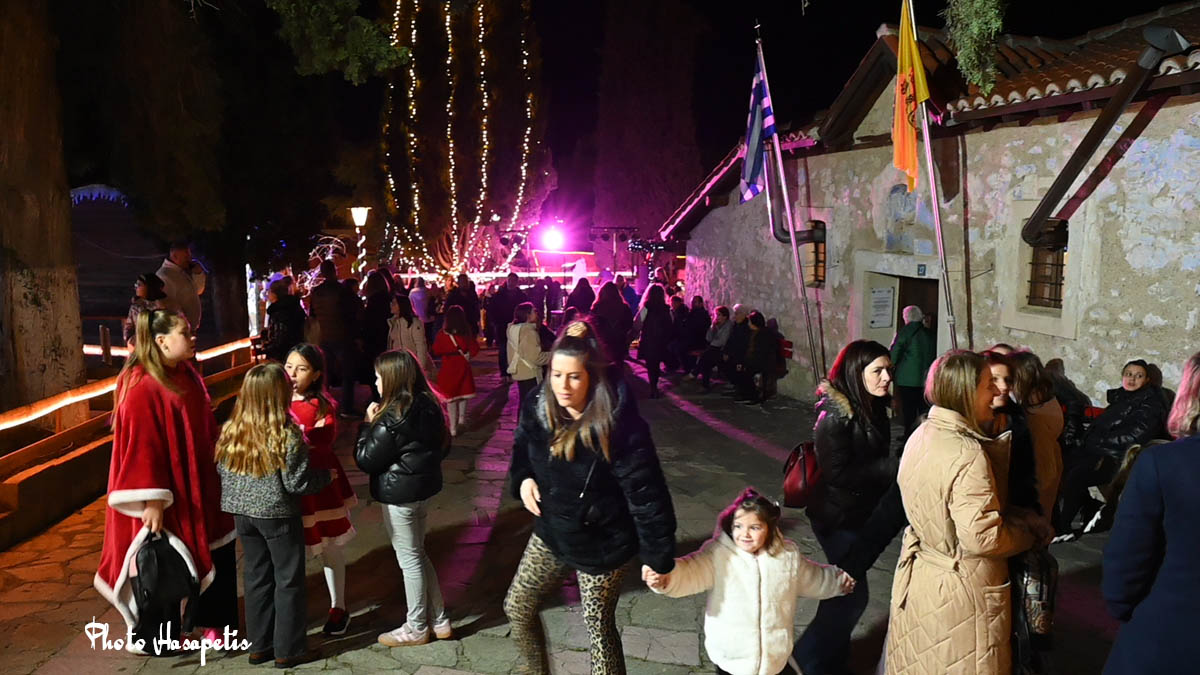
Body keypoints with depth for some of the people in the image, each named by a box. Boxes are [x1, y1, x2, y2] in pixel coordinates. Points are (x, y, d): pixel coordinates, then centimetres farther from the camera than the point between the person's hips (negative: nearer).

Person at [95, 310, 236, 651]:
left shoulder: (187, 374, 5)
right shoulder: (142, 387, -20)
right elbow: (141, 446, -22)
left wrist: (220, 466, 20)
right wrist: (152, 501, -23)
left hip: (199, 487, 9)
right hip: (167, 495, -8)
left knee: (219, 553, 15)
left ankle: (214, 620, 32)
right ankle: (159, 637, 25)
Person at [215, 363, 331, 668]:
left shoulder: (230, 431, -2)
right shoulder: (287, 435, -19)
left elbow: (222, 472, 7)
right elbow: (296, 483, -17)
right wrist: (325, 475, -1)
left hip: (243, 513, 6)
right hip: (278, 514, -6)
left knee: (256, 578, 16)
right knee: (288, 580, 7)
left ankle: (259, 646, 25)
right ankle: (287, 650, 15)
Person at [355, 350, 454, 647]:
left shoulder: (391, 418, -22)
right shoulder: (429, 406, 1)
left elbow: (366, 460, -14)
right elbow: (443, 446, 13)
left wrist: (368, 424, -5)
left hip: (400, 494, -8)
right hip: (425, 487, 8)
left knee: (410, 560, 6)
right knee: (419, 555, 20)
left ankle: (416, 628, 20)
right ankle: (439, 621, 28)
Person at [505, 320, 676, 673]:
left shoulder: (618, 425, -29)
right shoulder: (537, 407, -11)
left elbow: (646, 494, -24)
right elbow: (522, 450, 10)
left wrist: (658, 559, -19)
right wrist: (523, 479, -11)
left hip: (600, 545, -6)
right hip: (551, 532, 6)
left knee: (598, 628, 11)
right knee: (517, 606, 18)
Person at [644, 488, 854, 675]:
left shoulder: (788, 555, -6)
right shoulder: (718, 555, -20)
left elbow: (813, 578, 15)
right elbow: (690, 571, -37)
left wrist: (838, 580, 28)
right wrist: (665, 577, -58)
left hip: (775, 655, 3)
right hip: (731, 656, -3)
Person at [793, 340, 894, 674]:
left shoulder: (873, 409, 2)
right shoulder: (836, 416, -22)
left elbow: (874, 463, 10)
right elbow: (838, 473, -24)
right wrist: (894, 467, -26)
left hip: (861, 513, 8)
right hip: (839, 517, -8)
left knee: (846, 589, 19)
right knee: (853, 594, -1)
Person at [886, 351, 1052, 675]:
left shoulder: (921, 436, -1)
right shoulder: (967, 455, -27)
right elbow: (982, 537, -28)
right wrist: (1031, 530, -10)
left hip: (918, 578, 8)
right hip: (960, 594, -7)